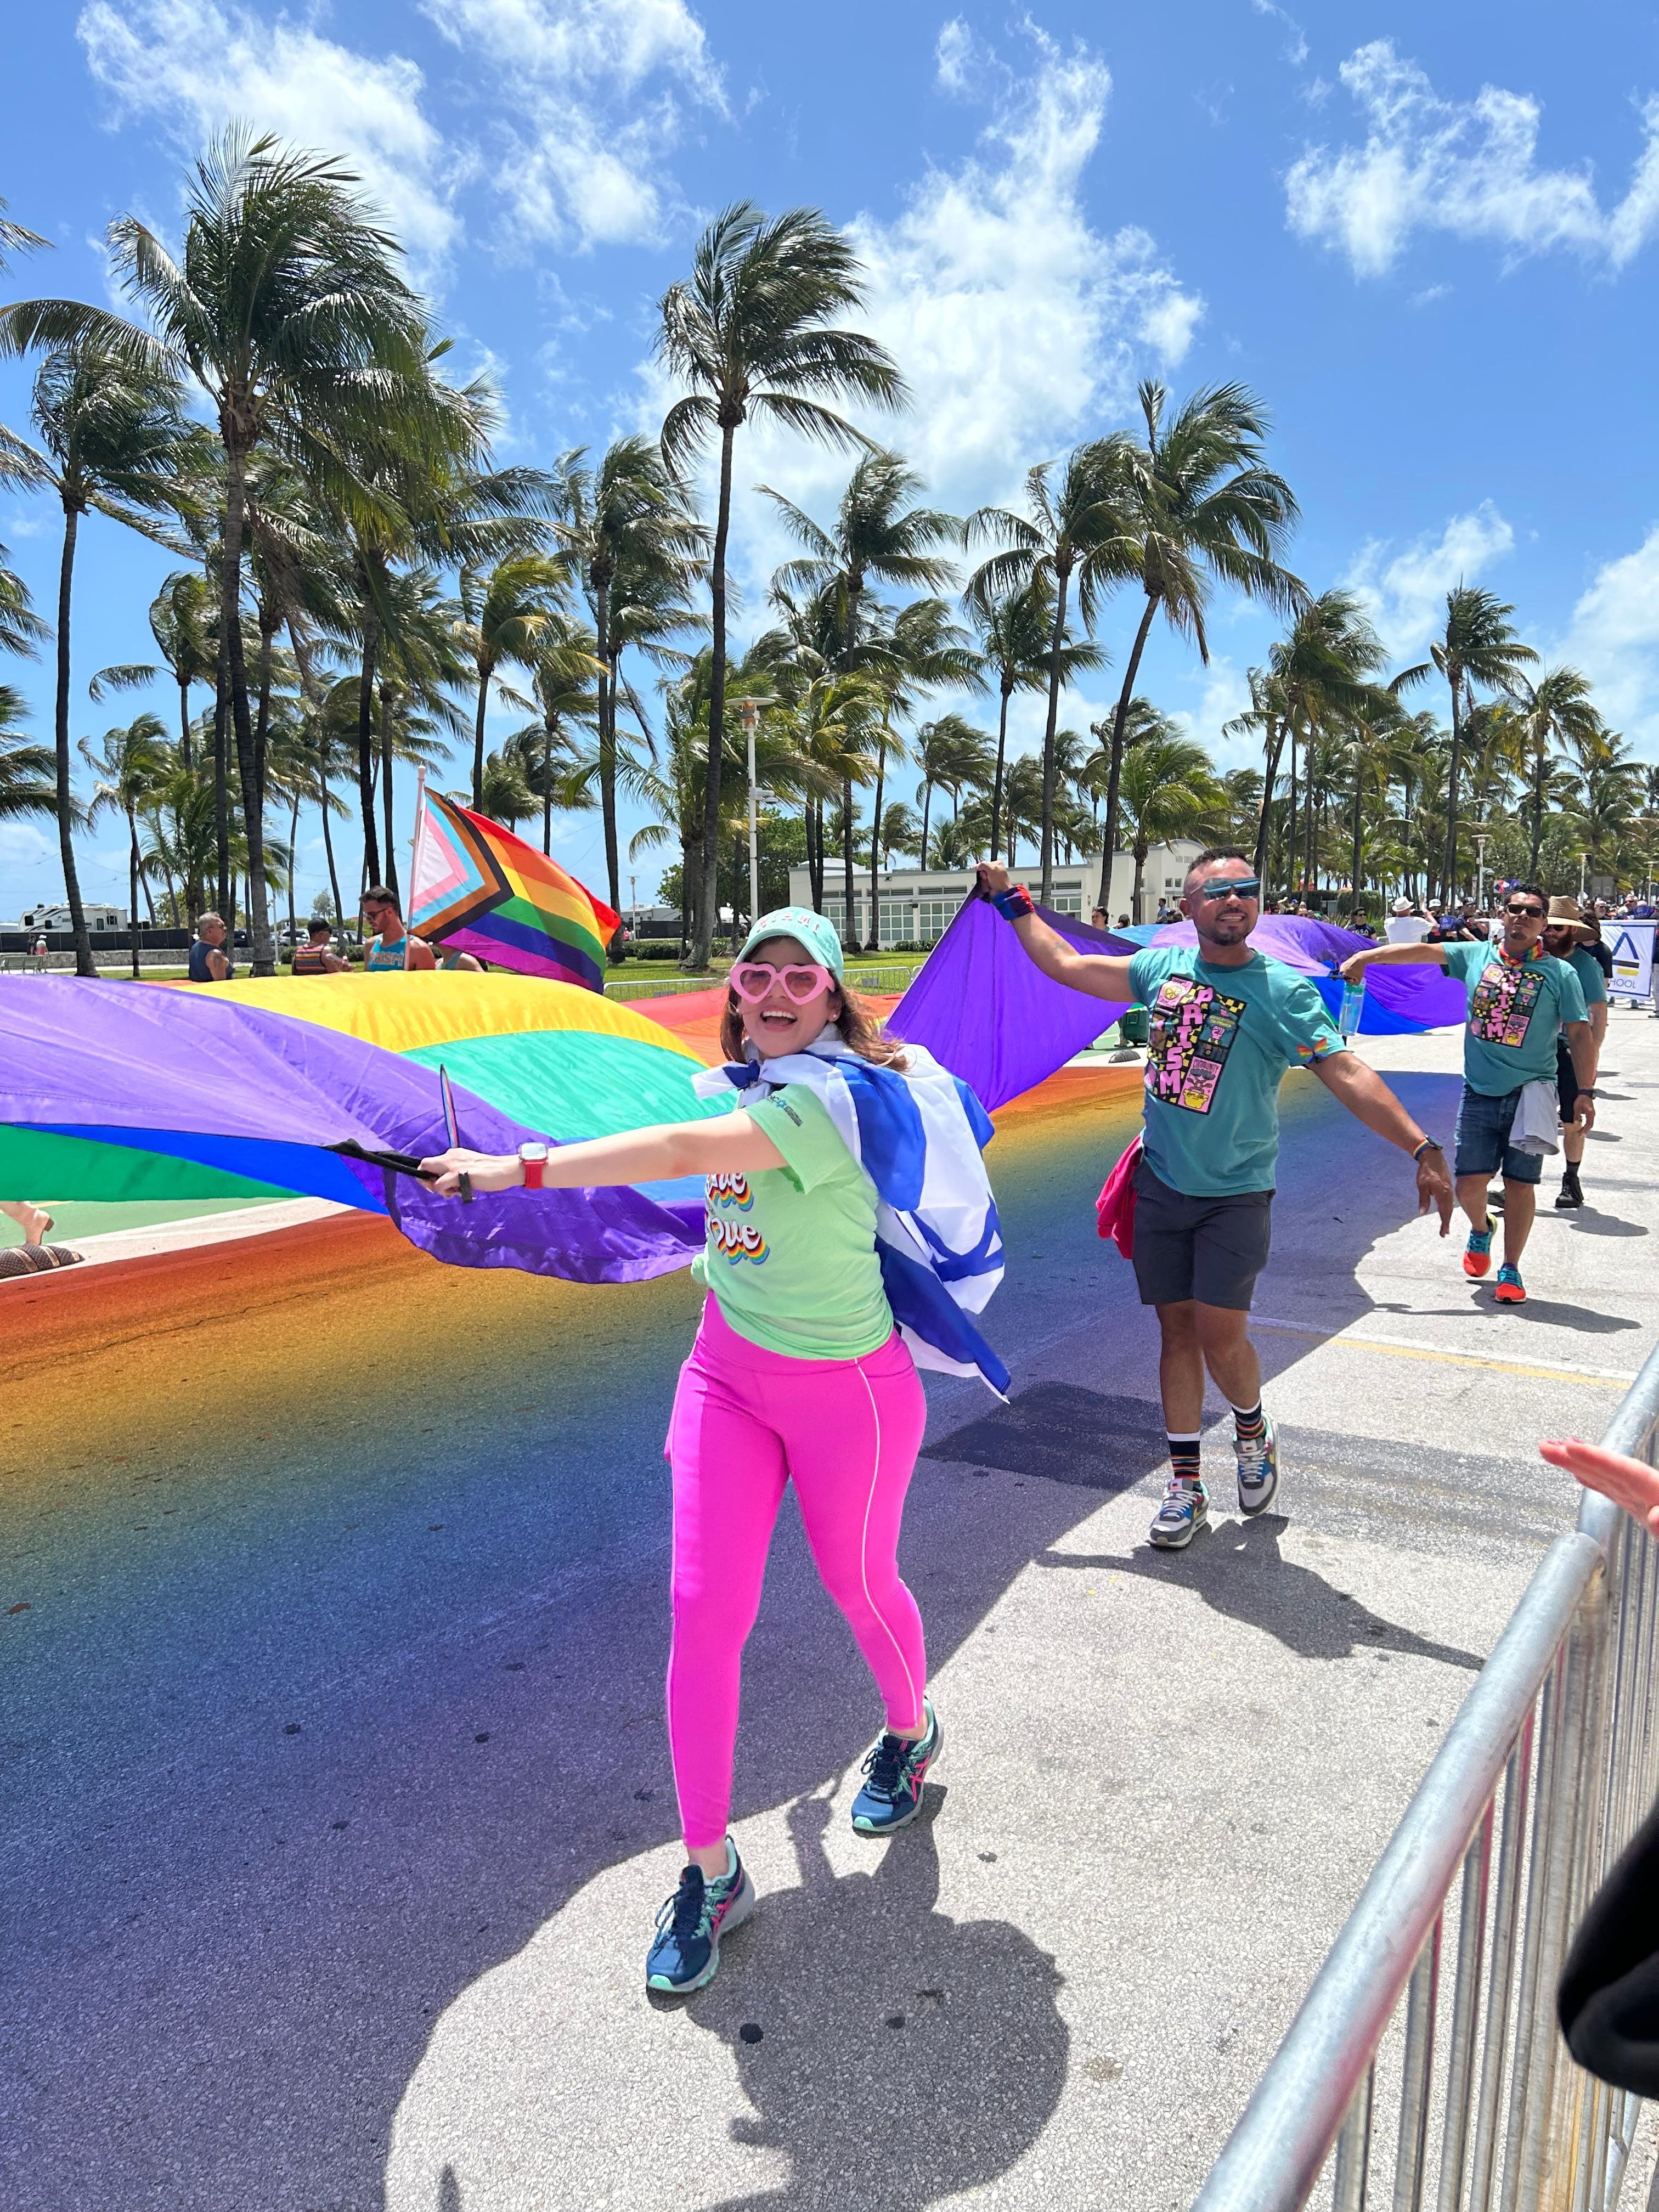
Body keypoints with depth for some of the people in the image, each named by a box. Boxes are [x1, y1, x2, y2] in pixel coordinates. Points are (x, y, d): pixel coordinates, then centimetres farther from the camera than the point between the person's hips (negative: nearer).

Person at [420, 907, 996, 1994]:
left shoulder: (827, 1092, -25)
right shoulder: (745, 1085, 0)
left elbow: (689, 1152, -39)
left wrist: (518, 1168, -42)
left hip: (846, 1390, -6)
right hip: (727, 1370, 6)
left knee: (858, 1582, 17)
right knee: (704, 1607, -1)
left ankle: (910, 1734, 52)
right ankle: (711, 1871, 15)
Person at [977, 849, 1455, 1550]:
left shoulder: (1282, 991, -10)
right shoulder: (1163, 967, 3)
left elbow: (1347, 1075, -17)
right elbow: (1064, 965, 13)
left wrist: (1421, 1148, -25)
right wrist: (1011, 901, 17)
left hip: (1234, 1194, -4)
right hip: (1161, 1182, 4)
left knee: (1220, 1337, -7)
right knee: (1176, 1329, 9)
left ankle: (1252, 1429, 27)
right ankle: (1186, 1484, 21)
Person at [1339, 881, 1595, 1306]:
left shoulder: (1560, 974, -1)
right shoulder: (1476, 956, 5)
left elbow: (1580, 1035, -2)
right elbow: (1422, 952, 3)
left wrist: (1585, 1091, -9)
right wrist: (1366, 957, -6)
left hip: (1530, 1091, -1)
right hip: (1480, 1092, 2)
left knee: (1520, 1183, 0)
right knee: (1469, 1182, 1)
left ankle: (1510, 1270, 15)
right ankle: (1480, 1230, 35)